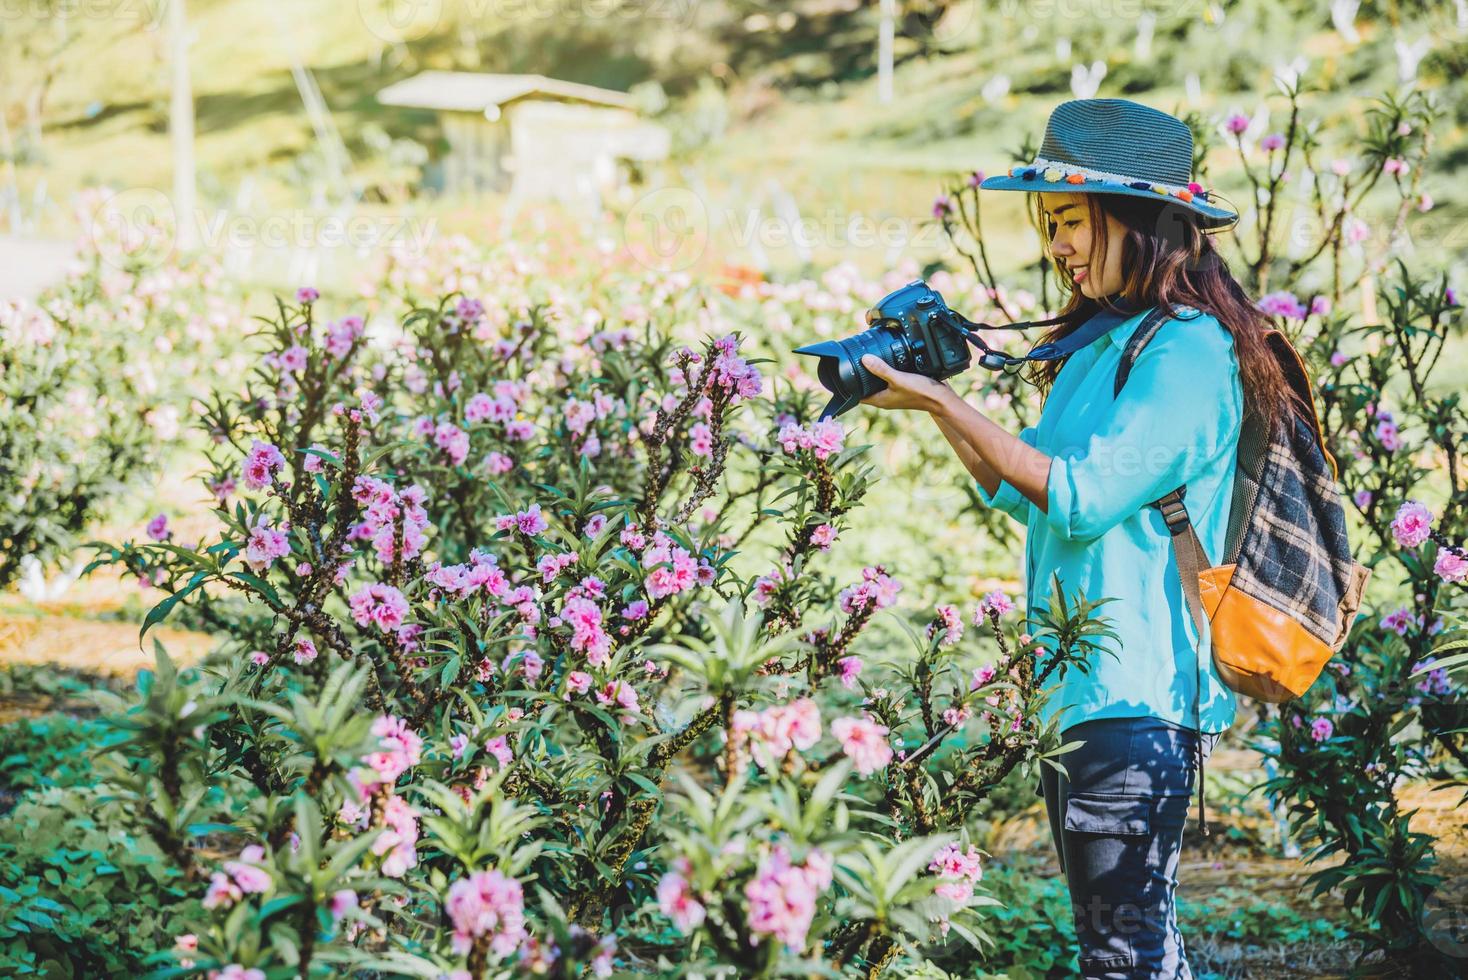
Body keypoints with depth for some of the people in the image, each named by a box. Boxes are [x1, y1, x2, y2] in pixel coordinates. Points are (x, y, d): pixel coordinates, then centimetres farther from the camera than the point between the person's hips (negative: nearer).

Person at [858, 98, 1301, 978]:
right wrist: (933, 392, 7)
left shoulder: (1187, 352, -14)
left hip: (1140, 695, -10)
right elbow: (1023, 493, 18)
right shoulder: (1102, 344, 16)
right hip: (1079, 686, 10)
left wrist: (942, 401, -17)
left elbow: (1082, 497, -20)